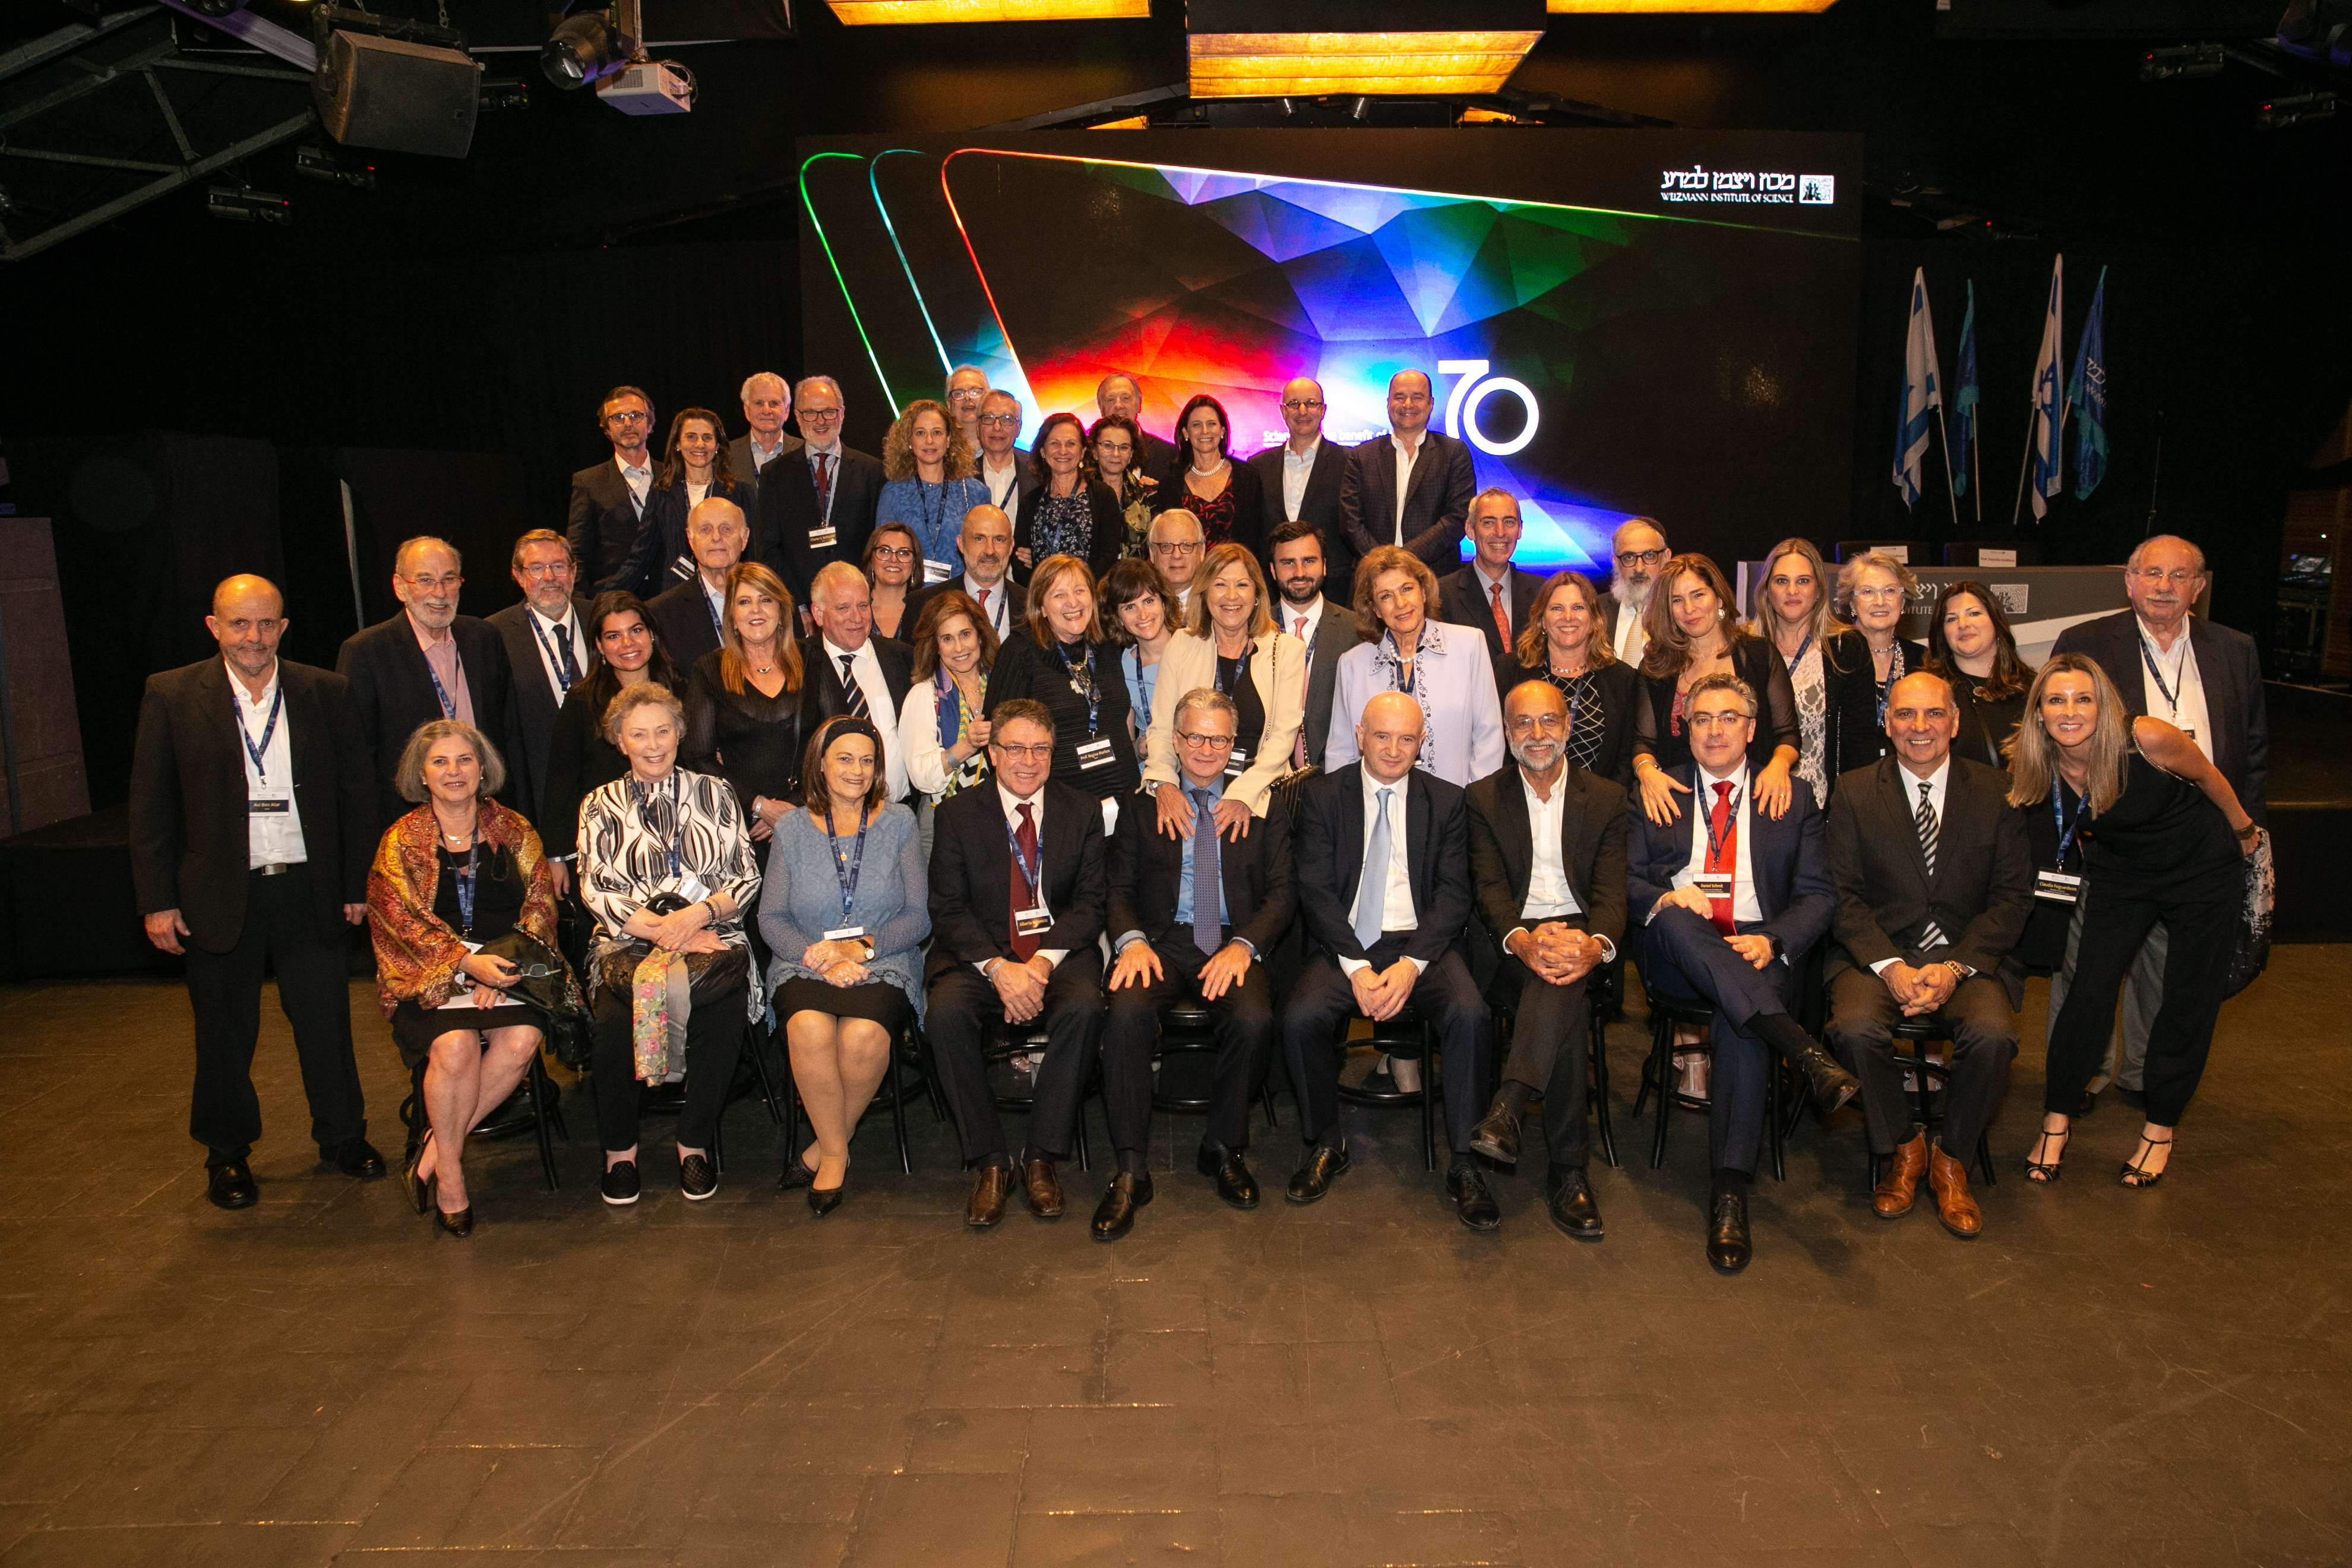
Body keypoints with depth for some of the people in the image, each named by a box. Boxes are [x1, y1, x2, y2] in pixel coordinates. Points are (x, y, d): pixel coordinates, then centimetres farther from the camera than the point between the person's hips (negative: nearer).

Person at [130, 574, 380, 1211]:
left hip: (307, 890, 1)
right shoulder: (170, 696, -2)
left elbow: (358, 793, 4)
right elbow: (150, 809, -1)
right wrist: (157, 900, -4)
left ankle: (343, 1136, 28)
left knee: (326, 1020, 9)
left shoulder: (326, 693, 1)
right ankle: (228, 1155, 30)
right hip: (218, 895, -1)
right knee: (224, 1033, 12)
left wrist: (359, 884, 3)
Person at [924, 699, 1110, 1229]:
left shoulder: (1083, 812, 6)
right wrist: (998, 967, -19)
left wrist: (1043, 962, -17)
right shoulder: (957, 816, 4)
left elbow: (1089, 903, 1)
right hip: (979, 955, 0)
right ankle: (989, 1162, -17)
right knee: (946, 1012, -30)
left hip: (1059, 951, 0)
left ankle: (1042, 1157, -17)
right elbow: (948, 909, -2)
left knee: (1084, 1007, -32)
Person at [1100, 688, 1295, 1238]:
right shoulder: (1142, 803, 14)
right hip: (1162, 941, 0)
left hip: (1233, 945, 0)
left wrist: (1243, 946, -13)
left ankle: (1222, 1148, -5)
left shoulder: (1263, 804, 13)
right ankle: (1131, 1171, -19)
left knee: (1255, 1020, -31)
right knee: (1126, 1014, -31)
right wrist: (1132, 940, -13)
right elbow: (1119, 889, 9)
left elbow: (1281, 893, 5)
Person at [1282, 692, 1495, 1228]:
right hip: (1345, 944, 0)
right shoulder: (1321, 796, 5)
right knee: (1300, 1017, -28)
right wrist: (1356, 966, -16)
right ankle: (1326, 1146, -2)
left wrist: (1411, 964, -16)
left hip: (1421, 943, 0)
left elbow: (1454, 895, 0)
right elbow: (1316, 888, -3)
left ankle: (1463, 1163, -13)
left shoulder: (1447, 801, 8)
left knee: (1470, 1014, -29)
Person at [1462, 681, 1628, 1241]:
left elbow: (1611, 891, -1)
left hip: (1580, 930, 1)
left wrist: (1594, 945, -26)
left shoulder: (1607, 799, 11)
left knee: (1564, 975, -37)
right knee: (1569, 1003, -33)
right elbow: (1489, 889, -3)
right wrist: (1523, 940, -27)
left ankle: (1507, 1106, -44)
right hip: (1512, 942, 0)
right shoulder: (1482, 798, 10)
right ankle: (1567, 1171, -35)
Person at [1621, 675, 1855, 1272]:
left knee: (1742, 1027, -33)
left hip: (1759, 952, 0)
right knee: (1675, 919, -36)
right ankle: (1803, 1050, -44)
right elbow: (1628, 882, 10)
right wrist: (1662, 900, -14)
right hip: (1675, 954, 1)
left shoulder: (1793, 797, 17)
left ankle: (1729, 1194, -31)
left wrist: (1772, 941, -12)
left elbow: (1818, 896, 9)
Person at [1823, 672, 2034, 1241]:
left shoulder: (1996, 793, 5)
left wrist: (1955, 968, -14)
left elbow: (2012, 898, 1)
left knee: (1993, 1034, -30)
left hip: (1968, 955, 0)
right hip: (1877, 953, 0)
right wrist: (1889, 967, -17)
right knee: (1856, 1028, -30)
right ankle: (1903, 1147, -2)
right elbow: (1845, 896, -1)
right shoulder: (1854, 794, 4)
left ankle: (1951, 1161, -2)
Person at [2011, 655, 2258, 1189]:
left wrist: (2244, 830, 6)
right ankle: (2056, 1123, 6)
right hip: (2120, 874, 2)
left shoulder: (2147, 740, -30)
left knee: (2188, 1001, 4)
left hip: (2201, 870, -2)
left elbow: (2208, 778, -8)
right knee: (2090, 991, -7)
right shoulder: (2039, 769, -21)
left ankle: (2160, 1129, 21)